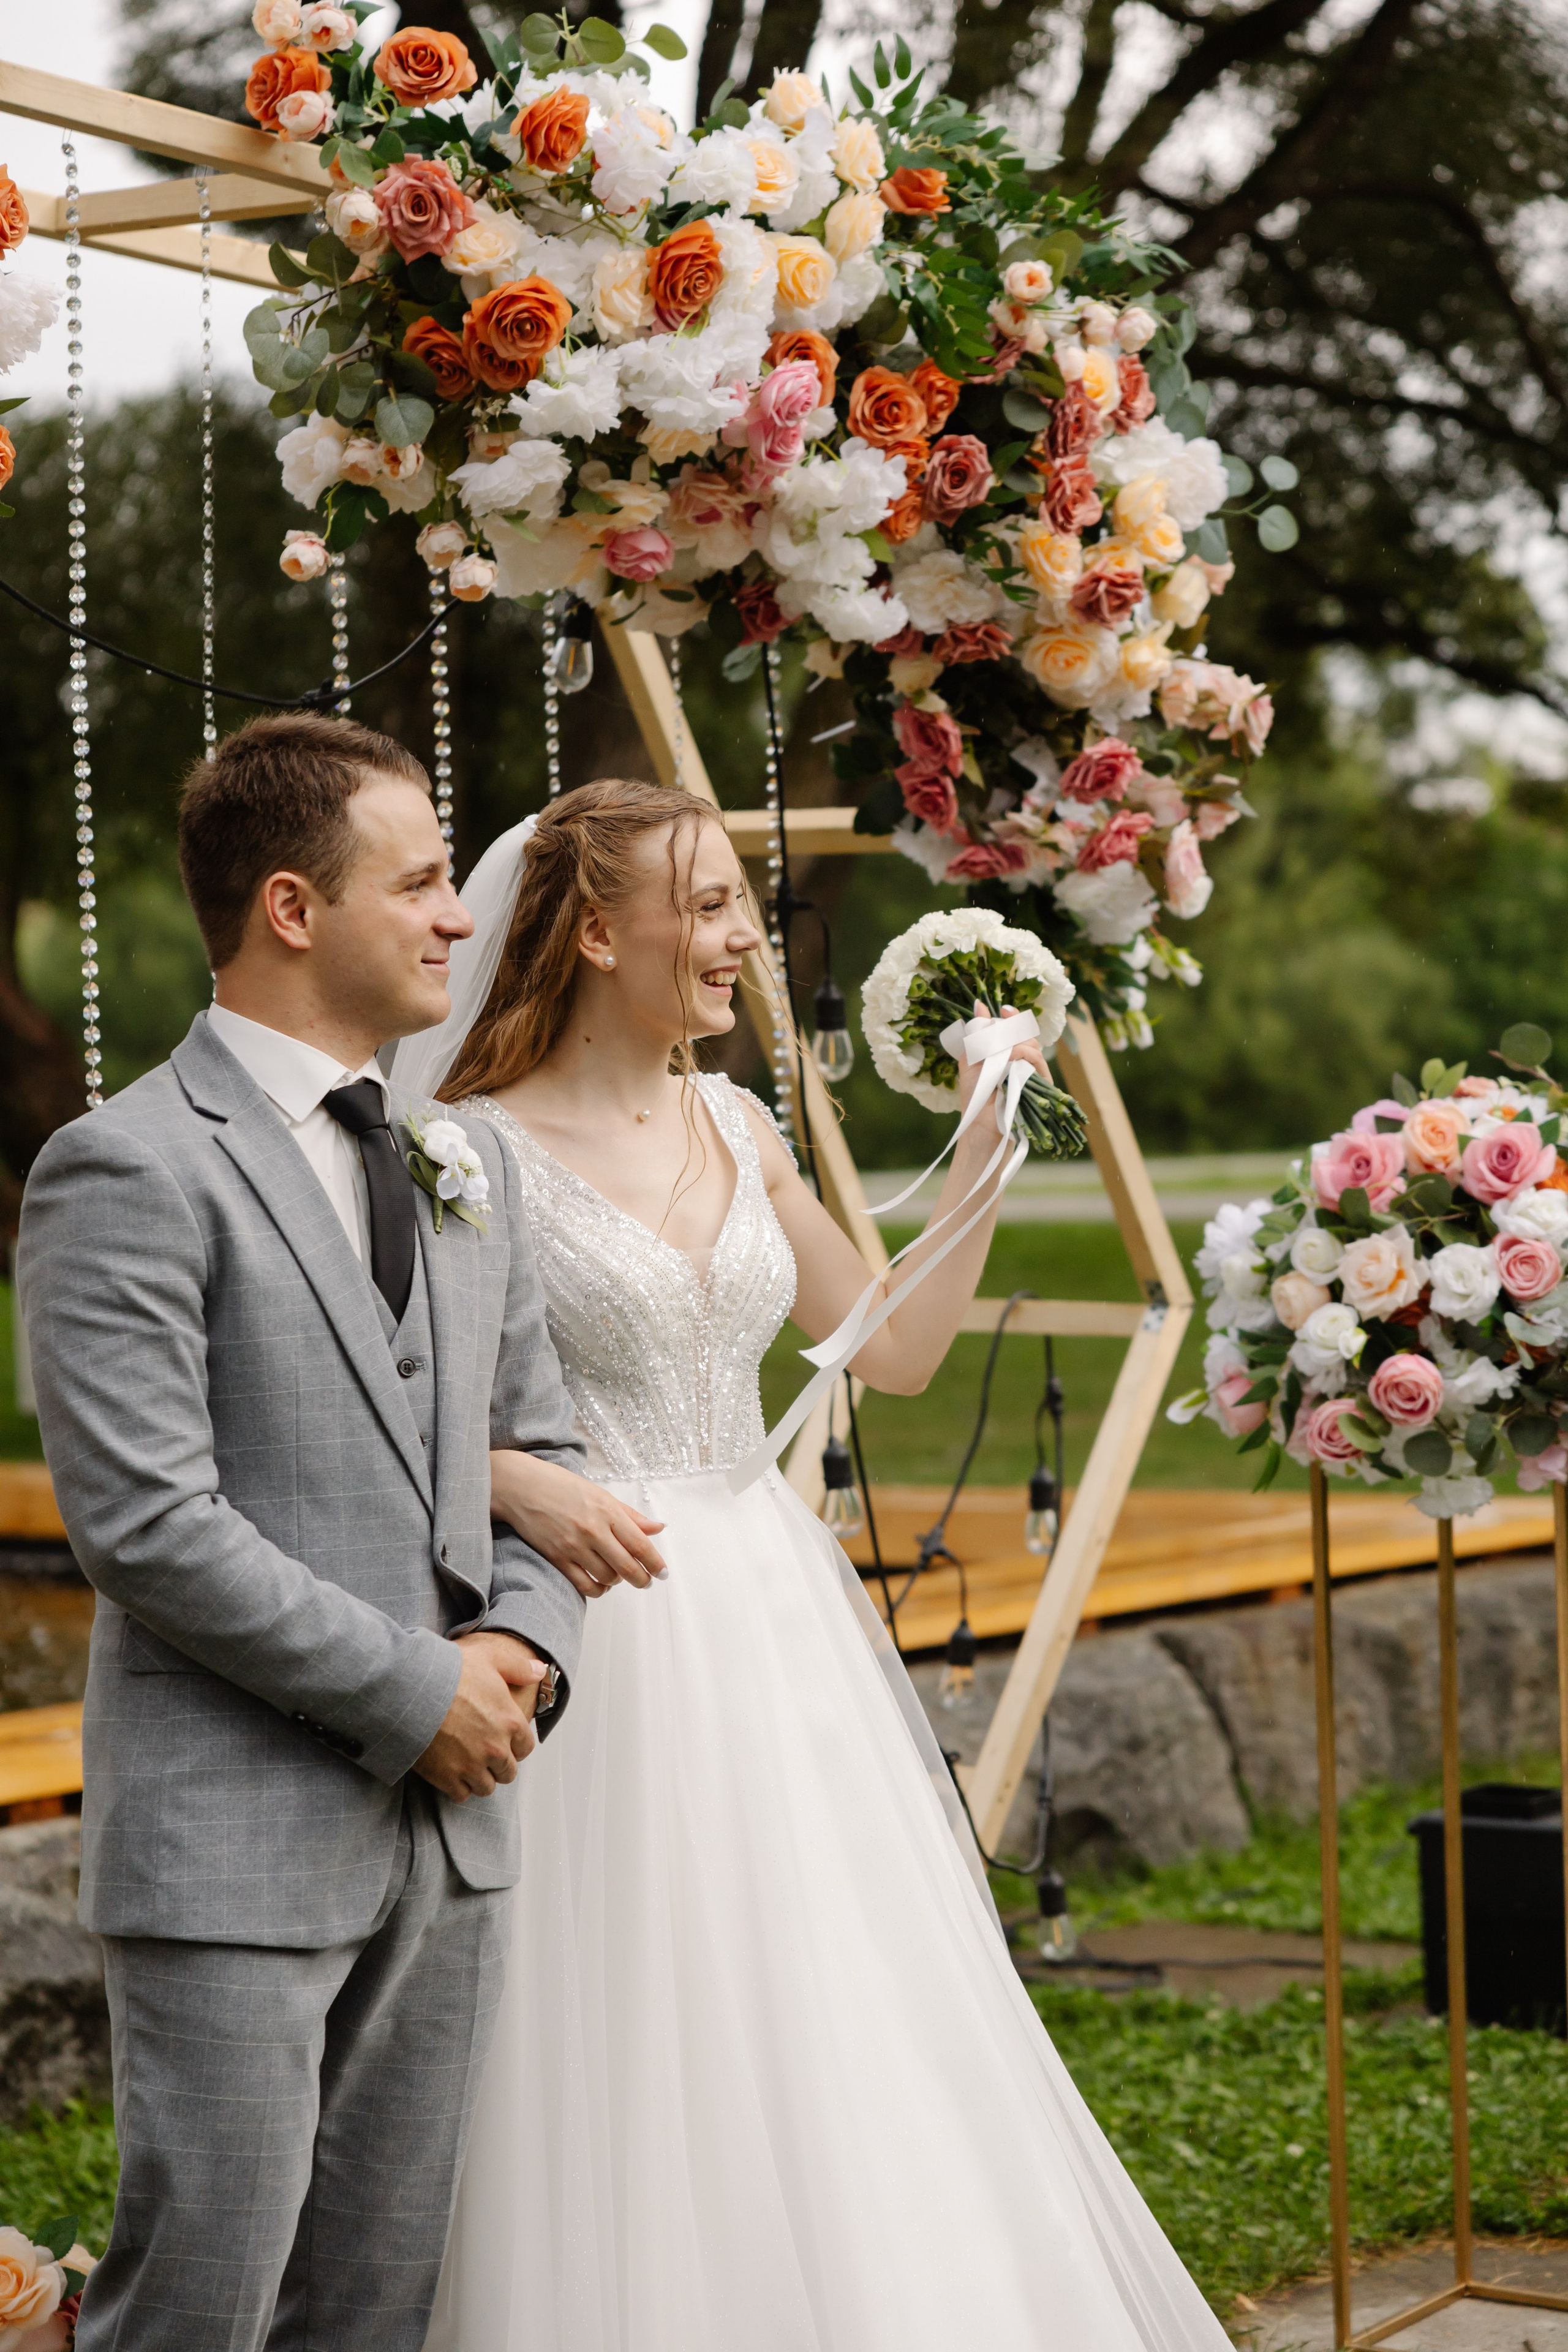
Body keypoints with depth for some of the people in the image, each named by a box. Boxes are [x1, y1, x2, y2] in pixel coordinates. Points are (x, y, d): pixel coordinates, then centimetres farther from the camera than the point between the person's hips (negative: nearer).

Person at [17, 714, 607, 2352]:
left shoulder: (468, 1162, 14)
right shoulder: (127, 1171, -11)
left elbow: (537, 1445, 20)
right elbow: (144, 1522, -17)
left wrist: (521, 1644, 0)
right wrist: (409, 1686, -13)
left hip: (445, 1828, 7)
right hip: (233, 1844, -7)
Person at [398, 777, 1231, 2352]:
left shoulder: (736, 1130, 10)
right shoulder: (475, 1151, -9)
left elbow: (897, 1350, 12)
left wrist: (984, 1146, 8)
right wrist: (518, 1486, -25)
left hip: (775, 1620, 6)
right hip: (603, 1617, -6)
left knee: (830, 2021, 10)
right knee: (633, 2052, -2)